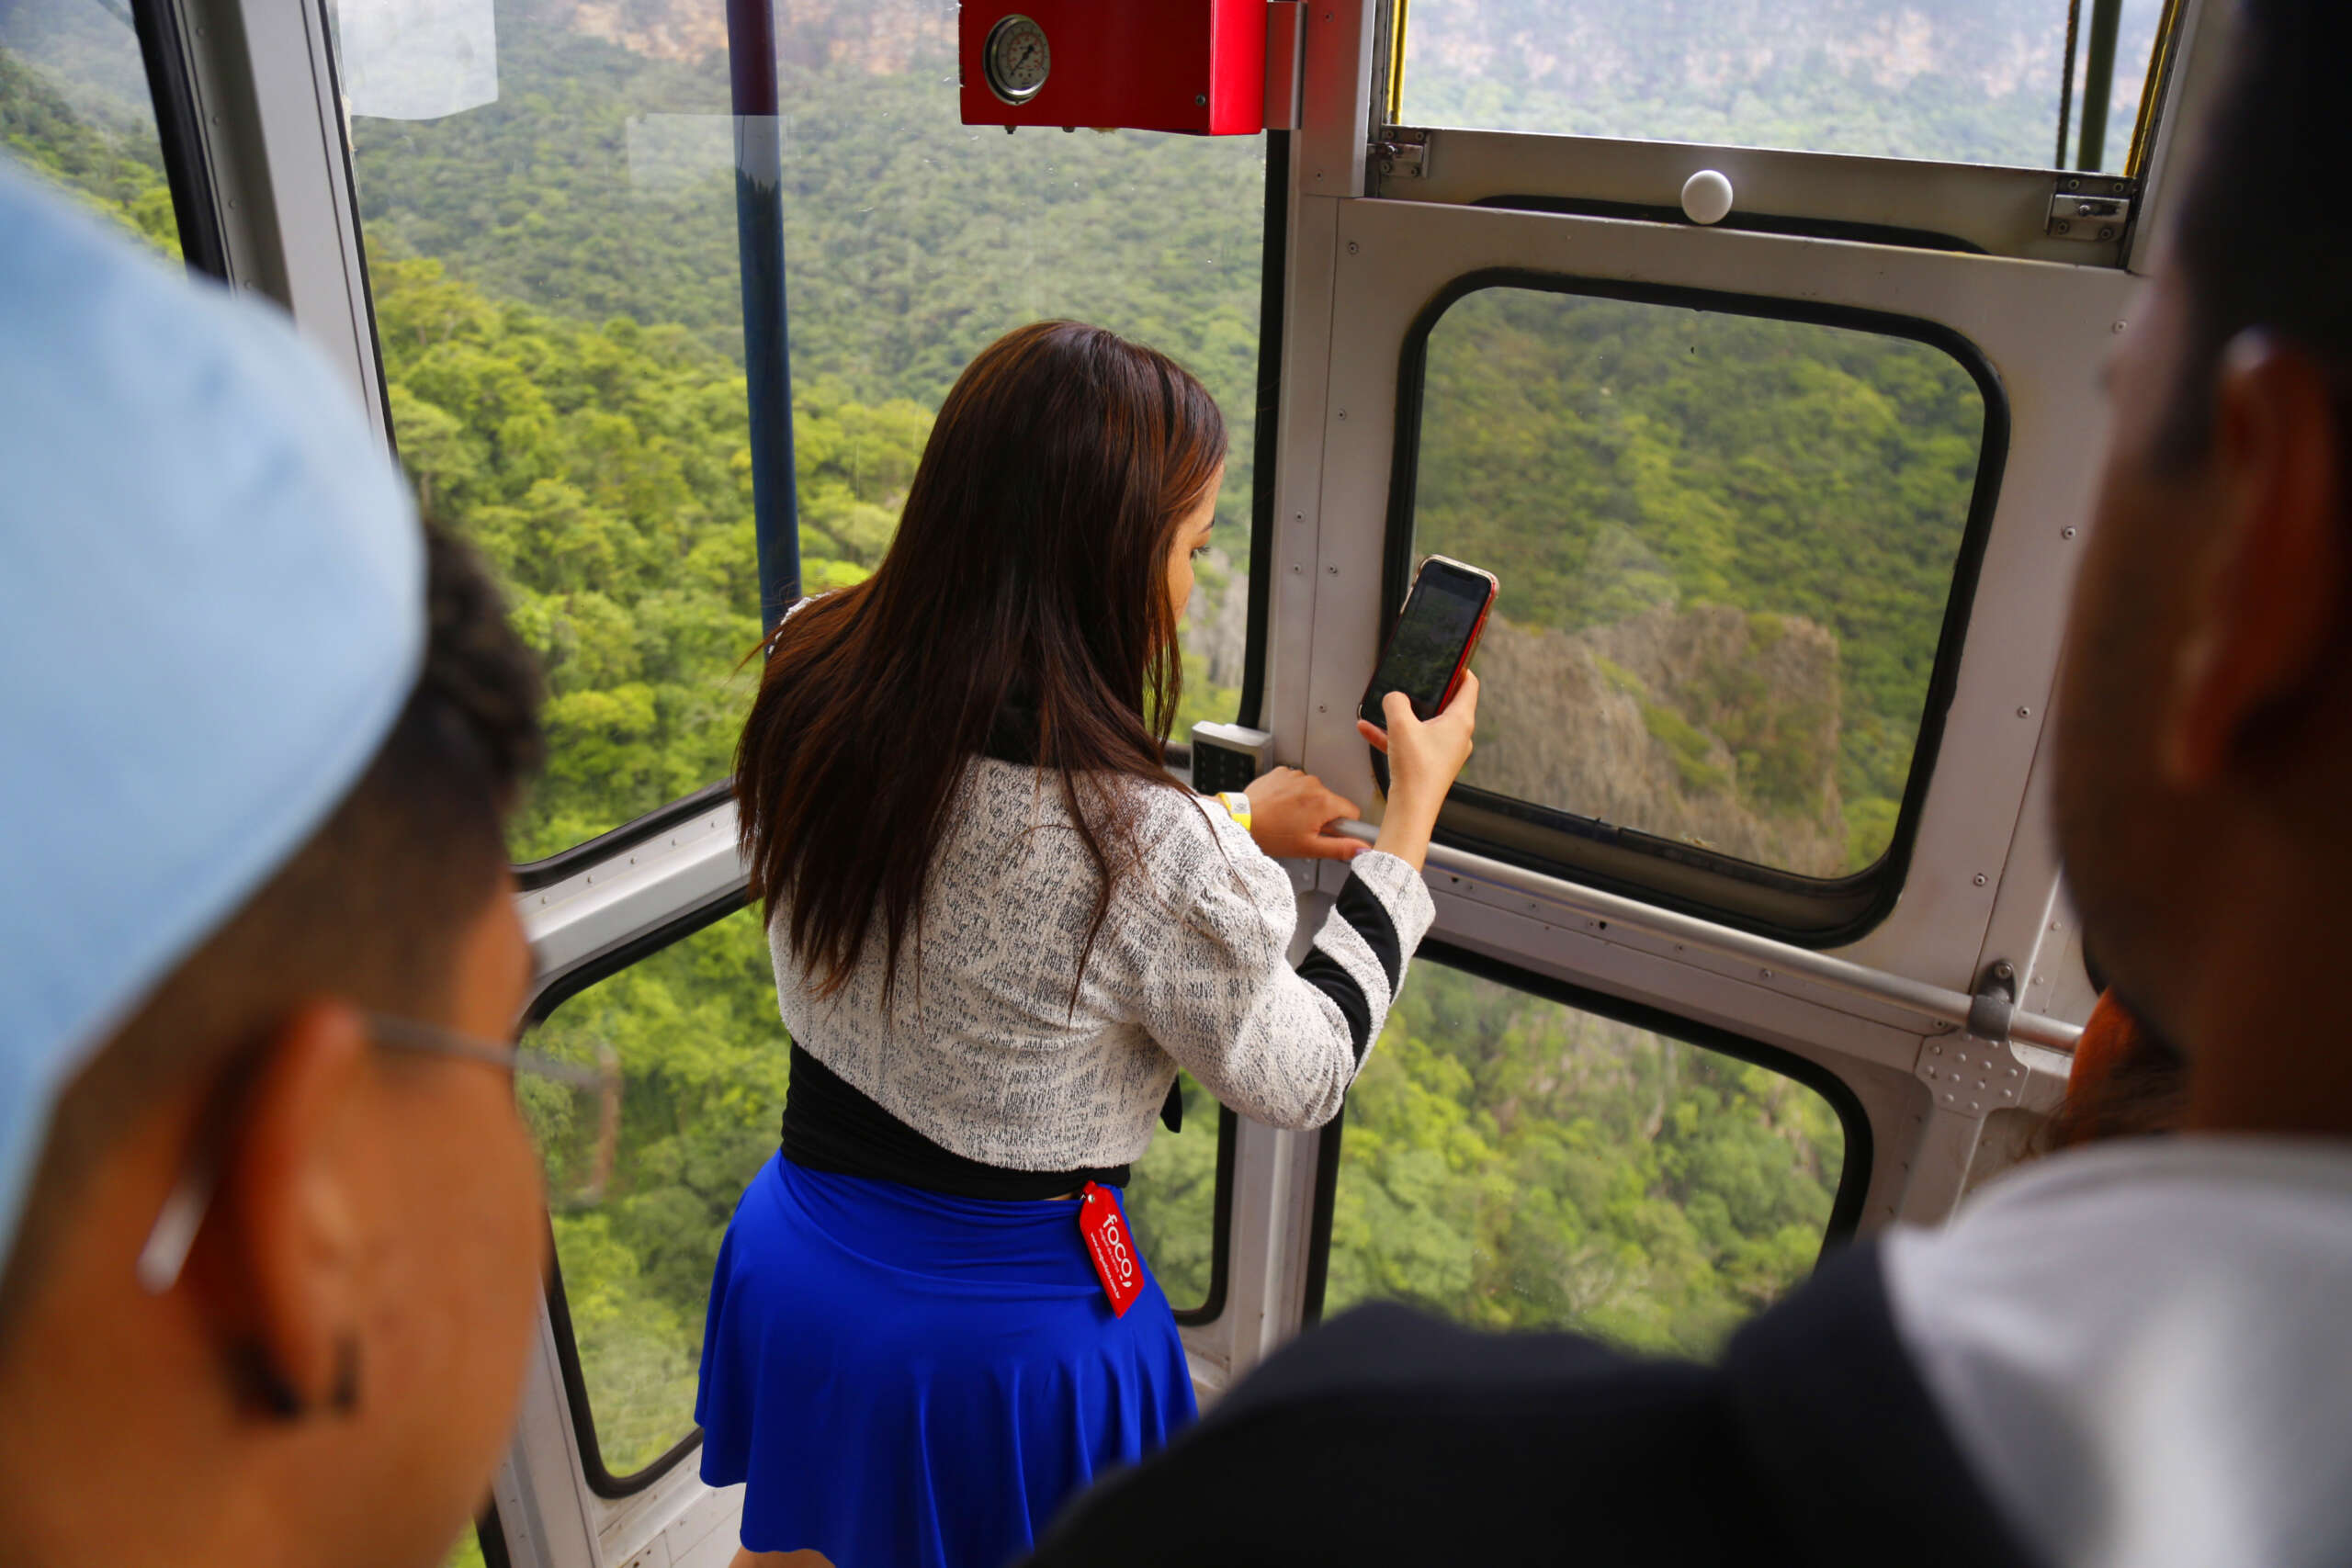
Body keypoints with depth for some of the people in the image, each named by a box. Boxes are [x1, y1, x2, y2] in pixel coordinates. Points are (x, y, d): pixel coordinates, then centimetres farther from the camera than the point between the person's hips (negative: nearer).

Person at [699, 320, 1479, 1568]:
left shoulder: (811, 683, -14)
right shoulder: (1148, 848, -33)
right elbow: (1299, 1077, -14)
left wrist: (1229, 829, 8)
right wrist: (1416, 806, -6)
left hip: (799, 1264, 6)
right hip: (1002, 1336, -5)